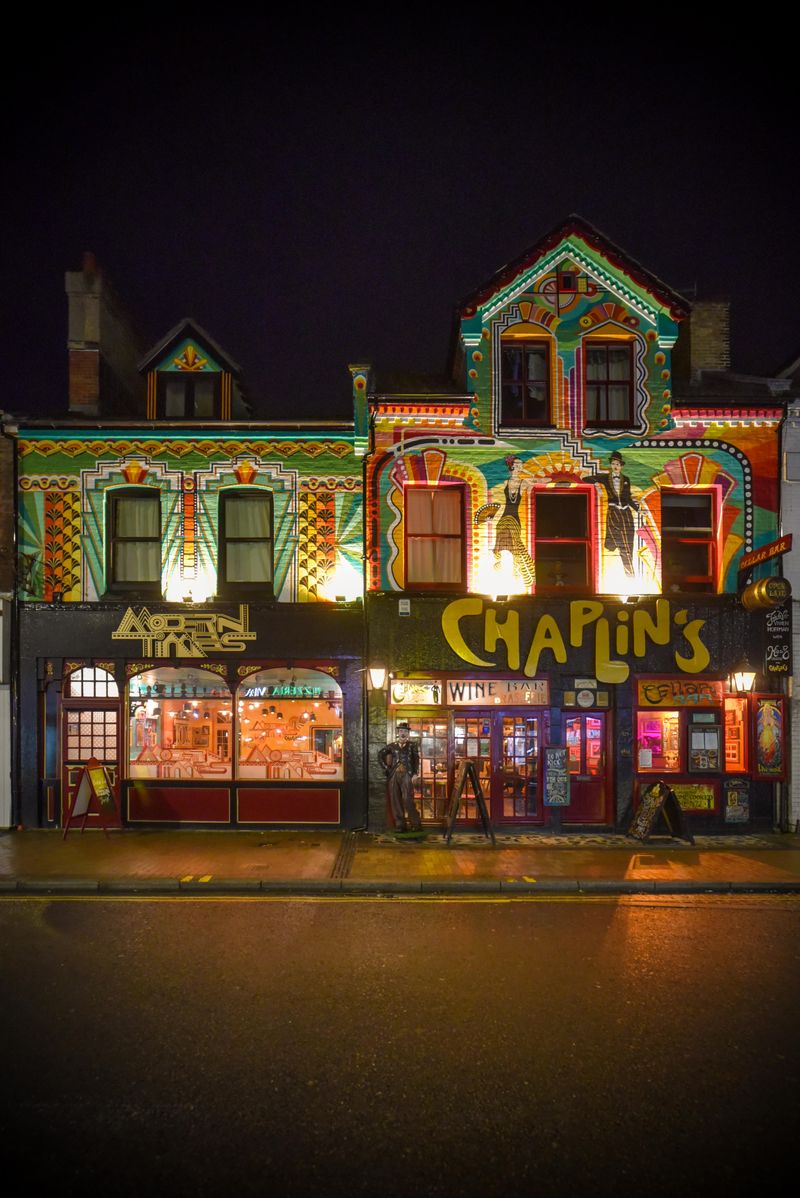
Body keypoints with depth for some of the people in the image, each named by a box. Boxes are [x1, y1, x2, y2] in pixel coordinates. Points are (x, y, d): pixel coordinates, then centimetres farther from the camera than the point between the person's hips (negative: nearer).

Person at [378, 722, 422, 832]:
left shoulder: (412, 745, 5)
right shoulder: (392, 745, 11)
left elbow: (416, 760, -2)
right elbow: (380, 755, 18)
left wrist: (415, 774, -13)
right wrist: (386, 769, 9)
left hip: (406, 775, -4)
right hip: (394, 775, 4)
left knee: (407, 800, -12)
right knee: (395, 800, 2)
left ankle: (415, 824, 0)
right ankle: (399, 825, 8)